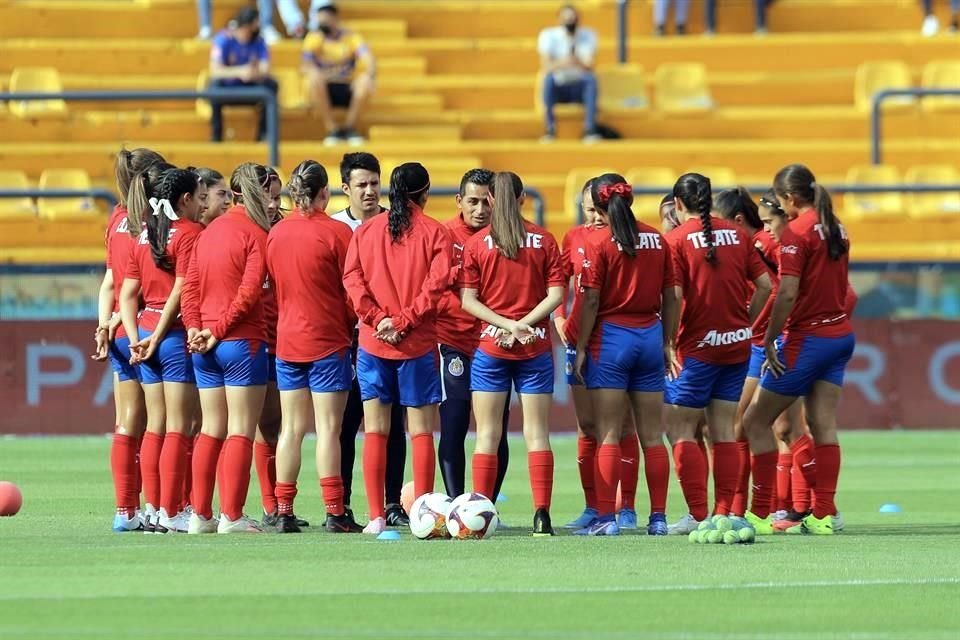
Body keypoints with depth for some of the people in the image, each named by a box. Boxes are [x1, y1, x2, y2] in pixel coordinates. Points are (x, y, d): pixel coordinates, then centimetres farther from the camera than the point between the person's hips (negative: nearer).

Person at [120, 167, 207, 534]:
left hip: (145, 331, 7)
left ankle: (154, 510, 12)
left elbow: (128, 294, 9)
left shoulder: (145, 235, 12)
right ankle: (170, 513, -5)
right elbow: (181, 292, -15)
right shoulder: (191, 233, -9)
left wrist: (137, 339, 4)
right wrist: (156, 339, -9)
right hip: (178, 335, -7)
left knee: (156, 425, 11)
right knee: (178, 428, -3)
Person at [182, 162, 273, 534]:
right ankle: (231, 517, -6)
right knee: (241, 431, -3)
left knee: (211, 429, 12)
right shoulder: (256, 234, -8)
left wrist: (195, 326, -2)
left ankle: (201, 515, 11)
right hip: (243, 342, -7)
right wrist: (218, 330, -11)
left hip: (205, 346, 7)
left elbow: (191, 285, 7)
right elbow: (249, 291, -16)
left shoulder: (210, 232, 13)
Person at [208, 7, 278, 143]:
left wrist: (255, 73, -42)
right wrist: (239, 72, -45)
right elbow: (215, 70, -28)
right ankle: (216, 136, -26)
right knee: (216, 83, -36)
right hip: (227, 89, -3)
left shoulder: (259, 42, -6)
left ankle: (264, 135, -16)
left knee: (271, 84, -25)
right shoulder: (223, 40, -15)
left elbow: (265, 70, -17)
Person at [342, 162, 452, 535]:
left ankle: (376, 517, 2)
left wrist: (379, 319, -8)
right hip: (418, 344, -2)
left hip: (372, 342, 2)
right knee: (421, 431, 2)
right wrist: (403, 321, -10)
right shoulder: (434, 233, -2)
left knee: (375, 430, 5)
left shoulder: (365, 231, 6)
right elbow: (436, 284, -12)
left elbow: (352, 279, -3)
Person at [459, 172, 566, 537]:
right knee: (536, 432, 3)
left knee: (487, 433, 4)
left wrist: (507, 325, -9)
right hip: (535, 347, 1)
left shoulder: (476, 244, -1)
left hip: (490, 346, -1)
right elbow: (556, 294, -4)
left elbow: (468, 300, -6)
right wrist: (523, 325, -6)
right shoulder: (544, 241, 1)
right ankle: (541, 516, -4)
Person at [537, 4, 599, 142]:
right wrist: (560, 63, -39)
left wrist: (578, 62, -39)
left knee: (591, 78, -32)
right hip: (558, 88, -1)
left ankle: (590, 130, -35)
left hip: (580, 88, 1)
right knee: (549, 77, -33)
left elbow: (590, 67, -15)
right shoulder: (548, 35, -4)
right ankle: (550, 130, -30)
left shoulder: (588, 36, -2)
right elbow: (545, 67, -17)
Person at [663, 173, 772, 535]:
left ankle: (697, 515, -5)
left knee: (679, 430, 2)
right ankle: (724, 513, 8)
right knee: (723, 432, 10)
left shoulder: (676, 240, -8)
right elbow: (764, 284, 5)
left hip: (697, 347, -5)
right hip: (736, 346, 5)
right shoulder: (736, 235, 7)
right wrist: (744, 323, 14)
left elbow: (673, 295, -16)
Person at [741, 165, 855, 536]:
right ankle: (824, 514, 2)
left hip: (807, 338, -8)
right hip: (840, 335, 8)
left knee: (756, 422, 1)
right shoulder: (835, 229, 10)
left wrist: (769, 341, -16)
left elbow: (787, 294, -22)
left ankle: (760, 514, -1)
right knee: (824, 427, 7)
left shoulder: (797, 231, -15)